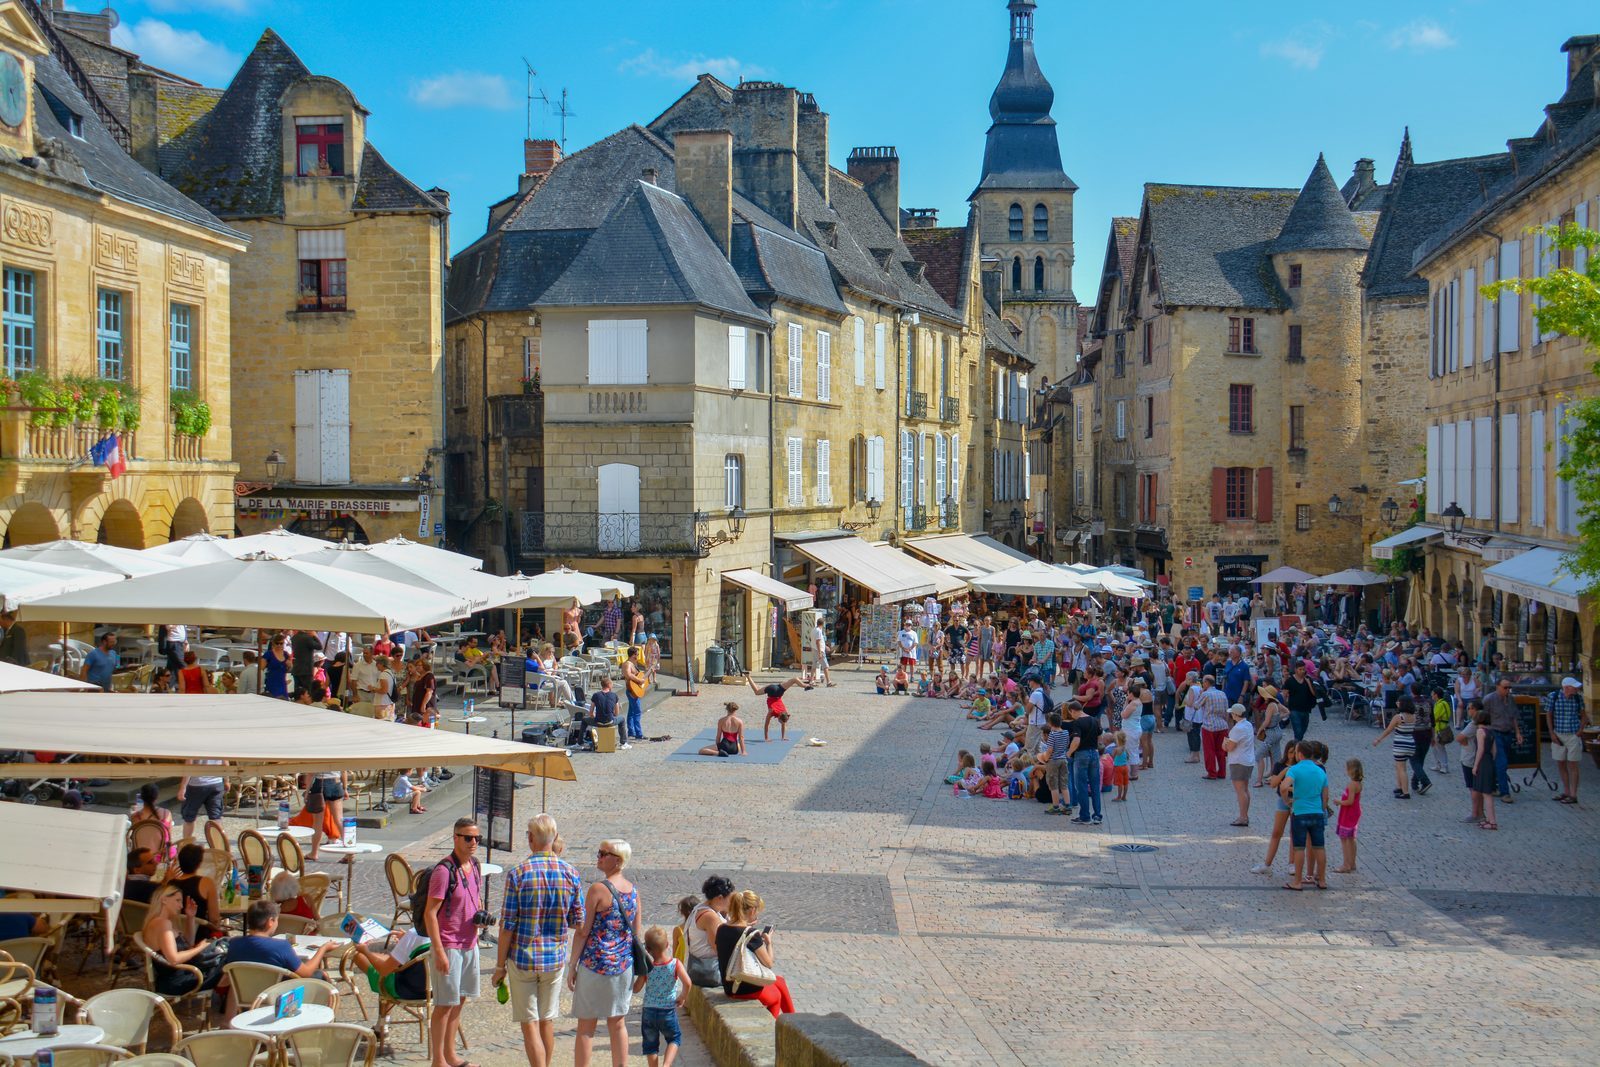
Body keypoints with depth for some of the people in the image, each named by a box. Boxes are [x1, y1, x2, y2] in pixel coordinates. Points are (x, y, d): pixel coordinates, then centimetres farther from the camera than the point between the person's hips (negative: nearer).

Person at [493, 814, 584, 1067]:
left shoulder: (518, 873, -13)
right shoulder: (571, 873, -4)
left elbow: (507, 925, -11)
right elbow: (578, 922, 1)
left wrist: (500, 966, -2)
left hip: (523, 959, -3)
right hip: (555, 959, 3)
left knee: (530, 1024, 2)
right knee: (547, 1022, 16)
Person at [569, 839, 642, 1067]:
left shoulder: (598, 889, -13)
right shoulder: (633, 891, 6)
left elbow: (583, 931, -11)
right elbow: (636, 933, 11)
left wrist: (573, 966, -4)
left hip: (596, 964, -6)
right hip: (623, 966, 6)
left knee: (586, 1027, 2)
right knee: (618, 1025, 13)